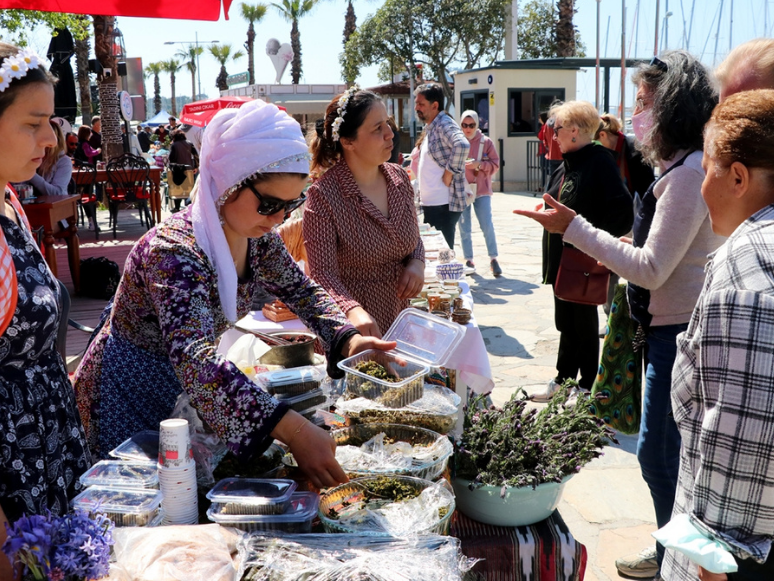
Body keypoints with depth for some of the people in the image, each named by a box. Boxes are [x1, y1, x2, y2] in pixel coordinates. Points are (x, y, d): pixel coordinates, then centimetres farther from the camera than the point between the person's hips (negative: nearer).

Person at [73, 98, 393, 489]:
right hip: (127, 402, -7)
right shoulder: (173, 251, -34)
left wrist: (348, 340, -17)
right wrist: (294, 431, -55)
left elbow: (302, 292, 4)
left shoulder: (257, 236, -10)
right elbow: (194, 358, -46)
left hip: (187, 392, 7)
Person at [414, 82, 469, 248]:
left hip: (443, 205, -10)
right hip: (431, 203, 10)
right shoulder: (430, 128, 15)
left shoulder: (444, 125, -15)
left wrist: (449, 173, -26)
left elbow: (462, 145, -35)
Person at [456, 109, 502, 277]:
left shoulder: (486, 142, 1)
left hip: (481, 190, -1)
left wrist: (479, 164, -16)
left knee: (487, 226, -4)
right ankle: (468, 260, 15)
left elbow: (495, 164, -1)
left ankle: (493, 259, 7)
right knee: (464, 228, 5)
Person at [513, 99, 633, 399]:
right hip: (563, 261, 8)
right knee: (566, 323, 19)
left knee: (584, 324, 6)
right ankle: (563, 379, 33)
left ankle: (587, 386, 22)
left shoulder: (600, 162, -16)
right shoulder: (566, 166, 11)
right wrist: (547, 215, 4)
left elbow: (622, 214, -22)